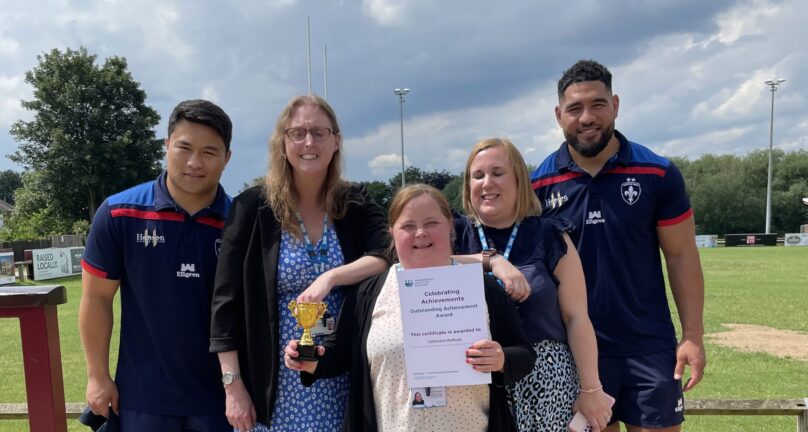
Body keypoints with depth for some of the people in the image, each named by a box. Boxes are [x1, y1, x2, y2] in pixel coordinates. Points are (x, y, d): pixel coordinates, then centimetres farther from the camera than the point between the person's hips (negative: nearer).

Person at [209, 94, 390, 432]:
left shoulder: (357, 205, 2)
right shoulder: (253, 207, -5)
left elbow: (389, 258, -12)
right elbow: (226, 302, -5)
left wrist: (330, 277, -26)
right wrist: (233, 385, -7)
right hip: (276, 382, -1)